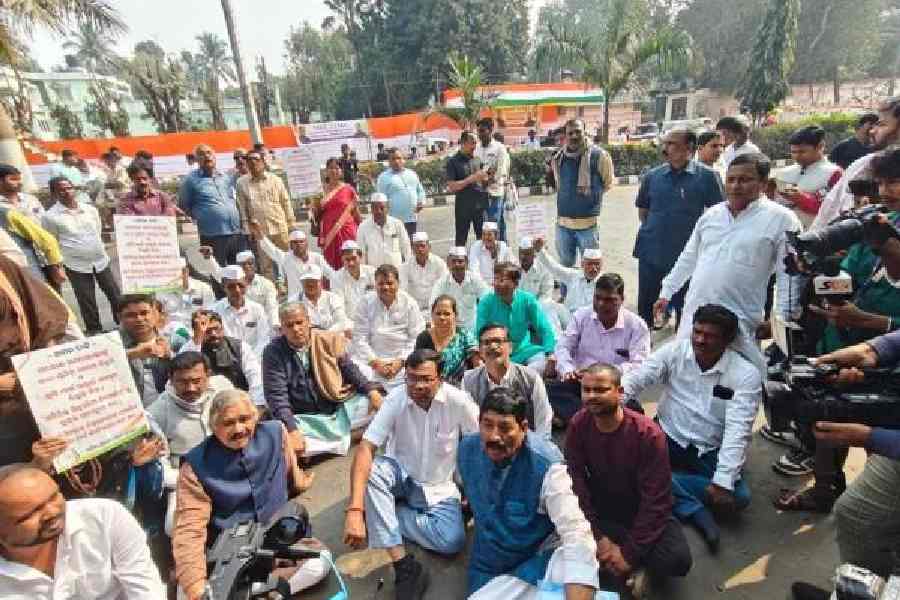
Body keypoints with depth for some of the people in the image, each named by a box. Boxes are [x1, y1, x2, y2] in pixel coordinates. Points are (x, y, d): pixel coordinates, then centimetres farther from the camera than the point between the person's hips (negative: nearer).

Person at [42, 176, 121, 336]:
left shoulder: (91, 209, 4)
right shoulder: (50, 216, -7)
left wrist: (99, 250, 14)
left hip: (101, 261, 3)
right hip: (76, 265, -3)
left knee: (116, 295, 9)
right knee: (87, 302, 5)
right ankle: (95, 331, 19)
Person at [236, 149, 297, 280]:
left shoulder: (276, 180, 3)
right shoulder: (241, 183, 2)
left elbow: (286, 203, 5)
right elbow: (242, 208, 4)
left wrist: (291, 226, 4)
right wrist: (247, 230, 1)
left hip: (280, 229, 0)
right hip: (259, 231, 0)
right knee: (265, 265, 5)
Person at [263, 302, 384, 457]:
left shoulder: (329, 340, 0)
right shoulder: (273, 352, -7)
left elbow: (349, 370, 7)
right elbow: (276, 395, -12)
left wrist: (371, 390, -10)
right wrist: (291, 429, -26)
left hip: (340, 408, 3)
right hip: (306, 419, -3)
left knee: (380, 404, -12)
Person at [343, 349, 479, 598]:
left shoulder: (458, 401, -21)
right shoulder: (395, 400, -21)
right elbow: (365, 448, -28)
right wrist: (354, 509, -39)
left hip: (439, 489, 0)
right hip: (401, 478, 0)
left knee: (452, 542, -24)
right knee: (373, 468, -33)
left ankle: (381, 515, -6)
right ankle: (403, 565, -27)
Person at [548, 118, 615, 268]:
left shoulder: (599, 155, -9)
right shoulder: (558, 158, 3)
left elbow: (608, 183, 6)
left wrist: (590, 194, 9)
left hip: (588, 224, -4)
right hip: (563, 223, 4)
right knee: (564, 268, 18)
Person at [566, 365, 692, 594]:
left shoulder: (649, 433, -24)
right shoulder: (578, 424, -15)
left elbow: (655, 500, -21)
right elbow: (576, 481, -14)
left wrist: (629, 553, -22)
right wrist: (598, 536, -21)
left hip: (642, 511, -2)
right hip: (599, 508, 3)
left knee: (677, 560, -28)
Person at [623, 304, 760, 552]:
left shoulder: (746, 374, -13)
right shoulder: (674, 351, -9)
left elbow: (738, 430, -20)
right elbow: (634, 380, -16)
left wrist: (723, 482, -28)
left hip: (710, 453, -1)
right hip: (667, 439, 1)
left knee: (737, 497, -25)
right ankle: (696, 511, -17)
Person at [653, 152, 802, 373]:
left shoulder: (781, 219, -2)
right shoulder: (711, 214, 14)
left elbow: (788, 275, -5)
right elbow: (688, 258, 21)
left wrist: (782, 318, -11)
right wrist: (666, 293, 21)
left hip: (739, 321, -5)